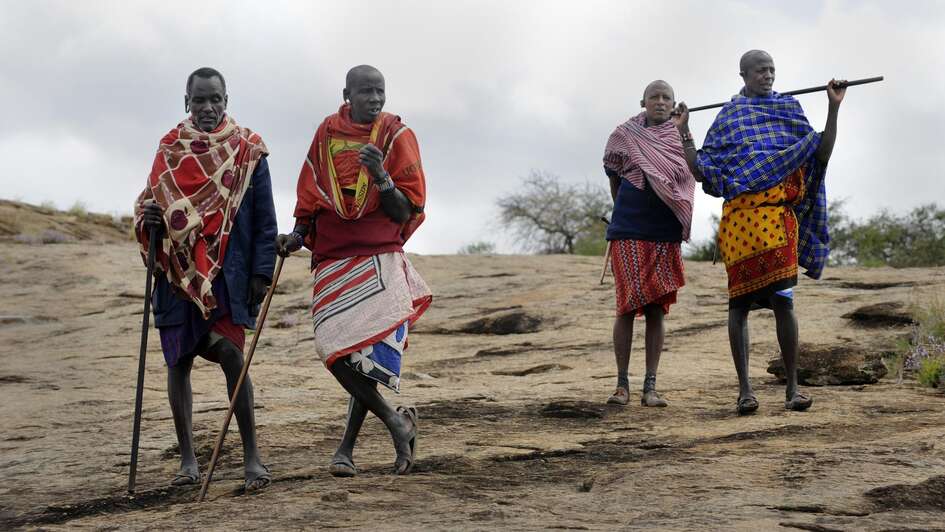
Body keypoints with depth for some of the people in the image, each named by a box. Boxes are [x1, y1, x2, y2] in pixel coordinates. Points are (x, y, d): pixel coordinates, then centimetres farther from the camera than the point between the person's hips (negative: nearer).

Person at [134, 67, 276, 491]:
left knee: (230, 353, -15)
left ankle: (252, 456, -8)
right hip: (178, 271, 3)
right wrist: (147, 218, -8)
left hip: (227, 270, -3)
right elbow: (150, 203, 16)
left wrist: (261, 271, -5)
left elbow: (264, 217, 3)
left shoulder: (248, 150, 2)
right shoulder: (170, 149, 10)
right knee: (178, 362, 5)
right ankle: (188, 459, 15)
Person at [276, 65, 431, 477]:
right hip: (332, 260, 3)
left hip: (379, 258, -3)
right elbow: (309, 196, 20)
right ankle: (396, 422, 9)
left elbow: (406, 213, -4)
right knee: (336, 351, -9)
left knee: (367, 352, -12)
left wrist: (380, 176, -20)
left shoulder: (397, 137, 0)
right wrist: (297, 236, 4)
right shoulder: (327, 134, 7)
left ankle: (347, 447, 3)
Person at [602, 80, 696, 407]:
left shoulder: (681, 140, 8)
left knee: (656, 309, 1)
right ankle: (622, 384, 3)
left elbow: (690, 180, 16)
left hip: (665, 236, 2)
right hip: (628, 233, -2)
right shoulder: (624, 135, 4)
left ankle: (650, 388, 2)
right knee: (627, 306, -4)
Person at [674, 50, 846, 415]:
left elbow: (821, 153, 8)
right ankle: (744, 388, 6)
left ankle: (793, 387, -5)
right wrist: (684, 134, 1)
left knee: (783, 299, -10)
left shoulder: (789, 110, 16)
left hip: (778, 217, 0)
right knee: (739, 301, 1)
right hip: (740, 216, 0)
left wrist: (833, 109, 2)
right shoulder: (727, 117, 13)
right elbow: (700, 170, 10)